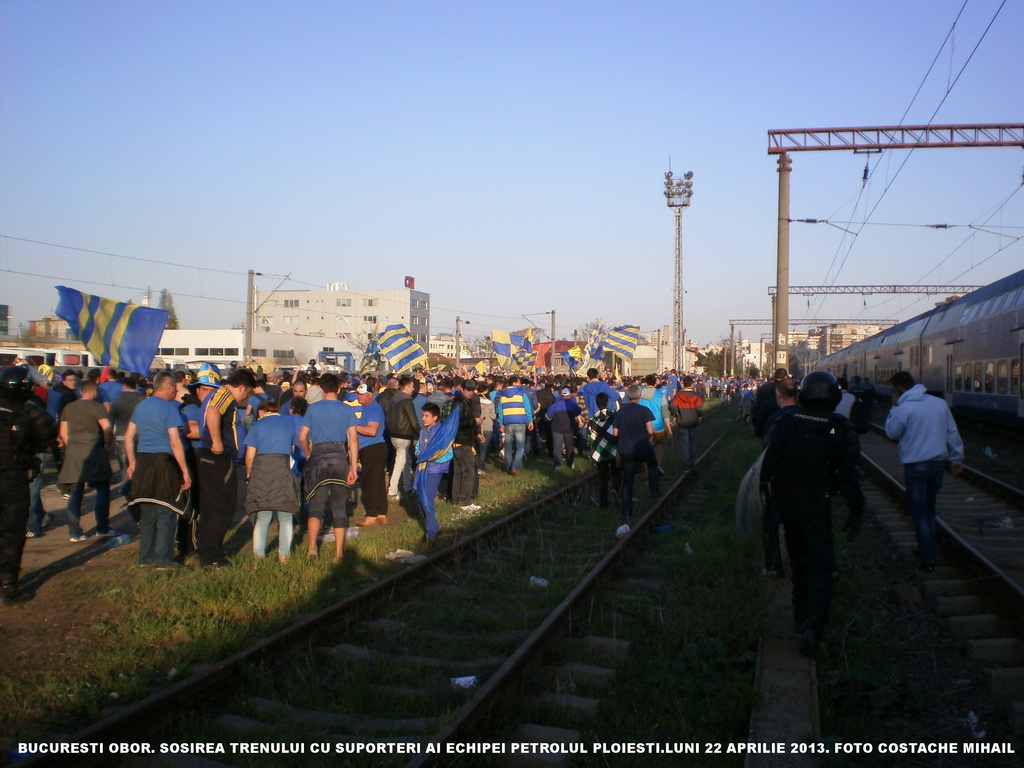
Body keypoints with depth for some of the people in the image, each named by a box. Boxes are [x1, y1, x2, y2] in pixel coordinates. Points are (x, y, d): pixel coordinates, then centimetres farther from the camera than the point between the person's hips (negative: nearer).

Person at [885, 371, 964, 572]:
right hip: (938, 463, 6)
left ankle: (928, 559, -1)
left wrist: (894, 408, 3)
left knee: (919, 512, 1)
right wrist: (957, 459, 16)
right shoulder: (940, 403, 3)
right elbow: (952, 433, 8)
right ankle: (927, 548, 30)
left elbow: (892, 433, -2)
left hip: (915, 466, -6)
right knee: (930, 508, 21)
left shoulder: (904, 408, -16)